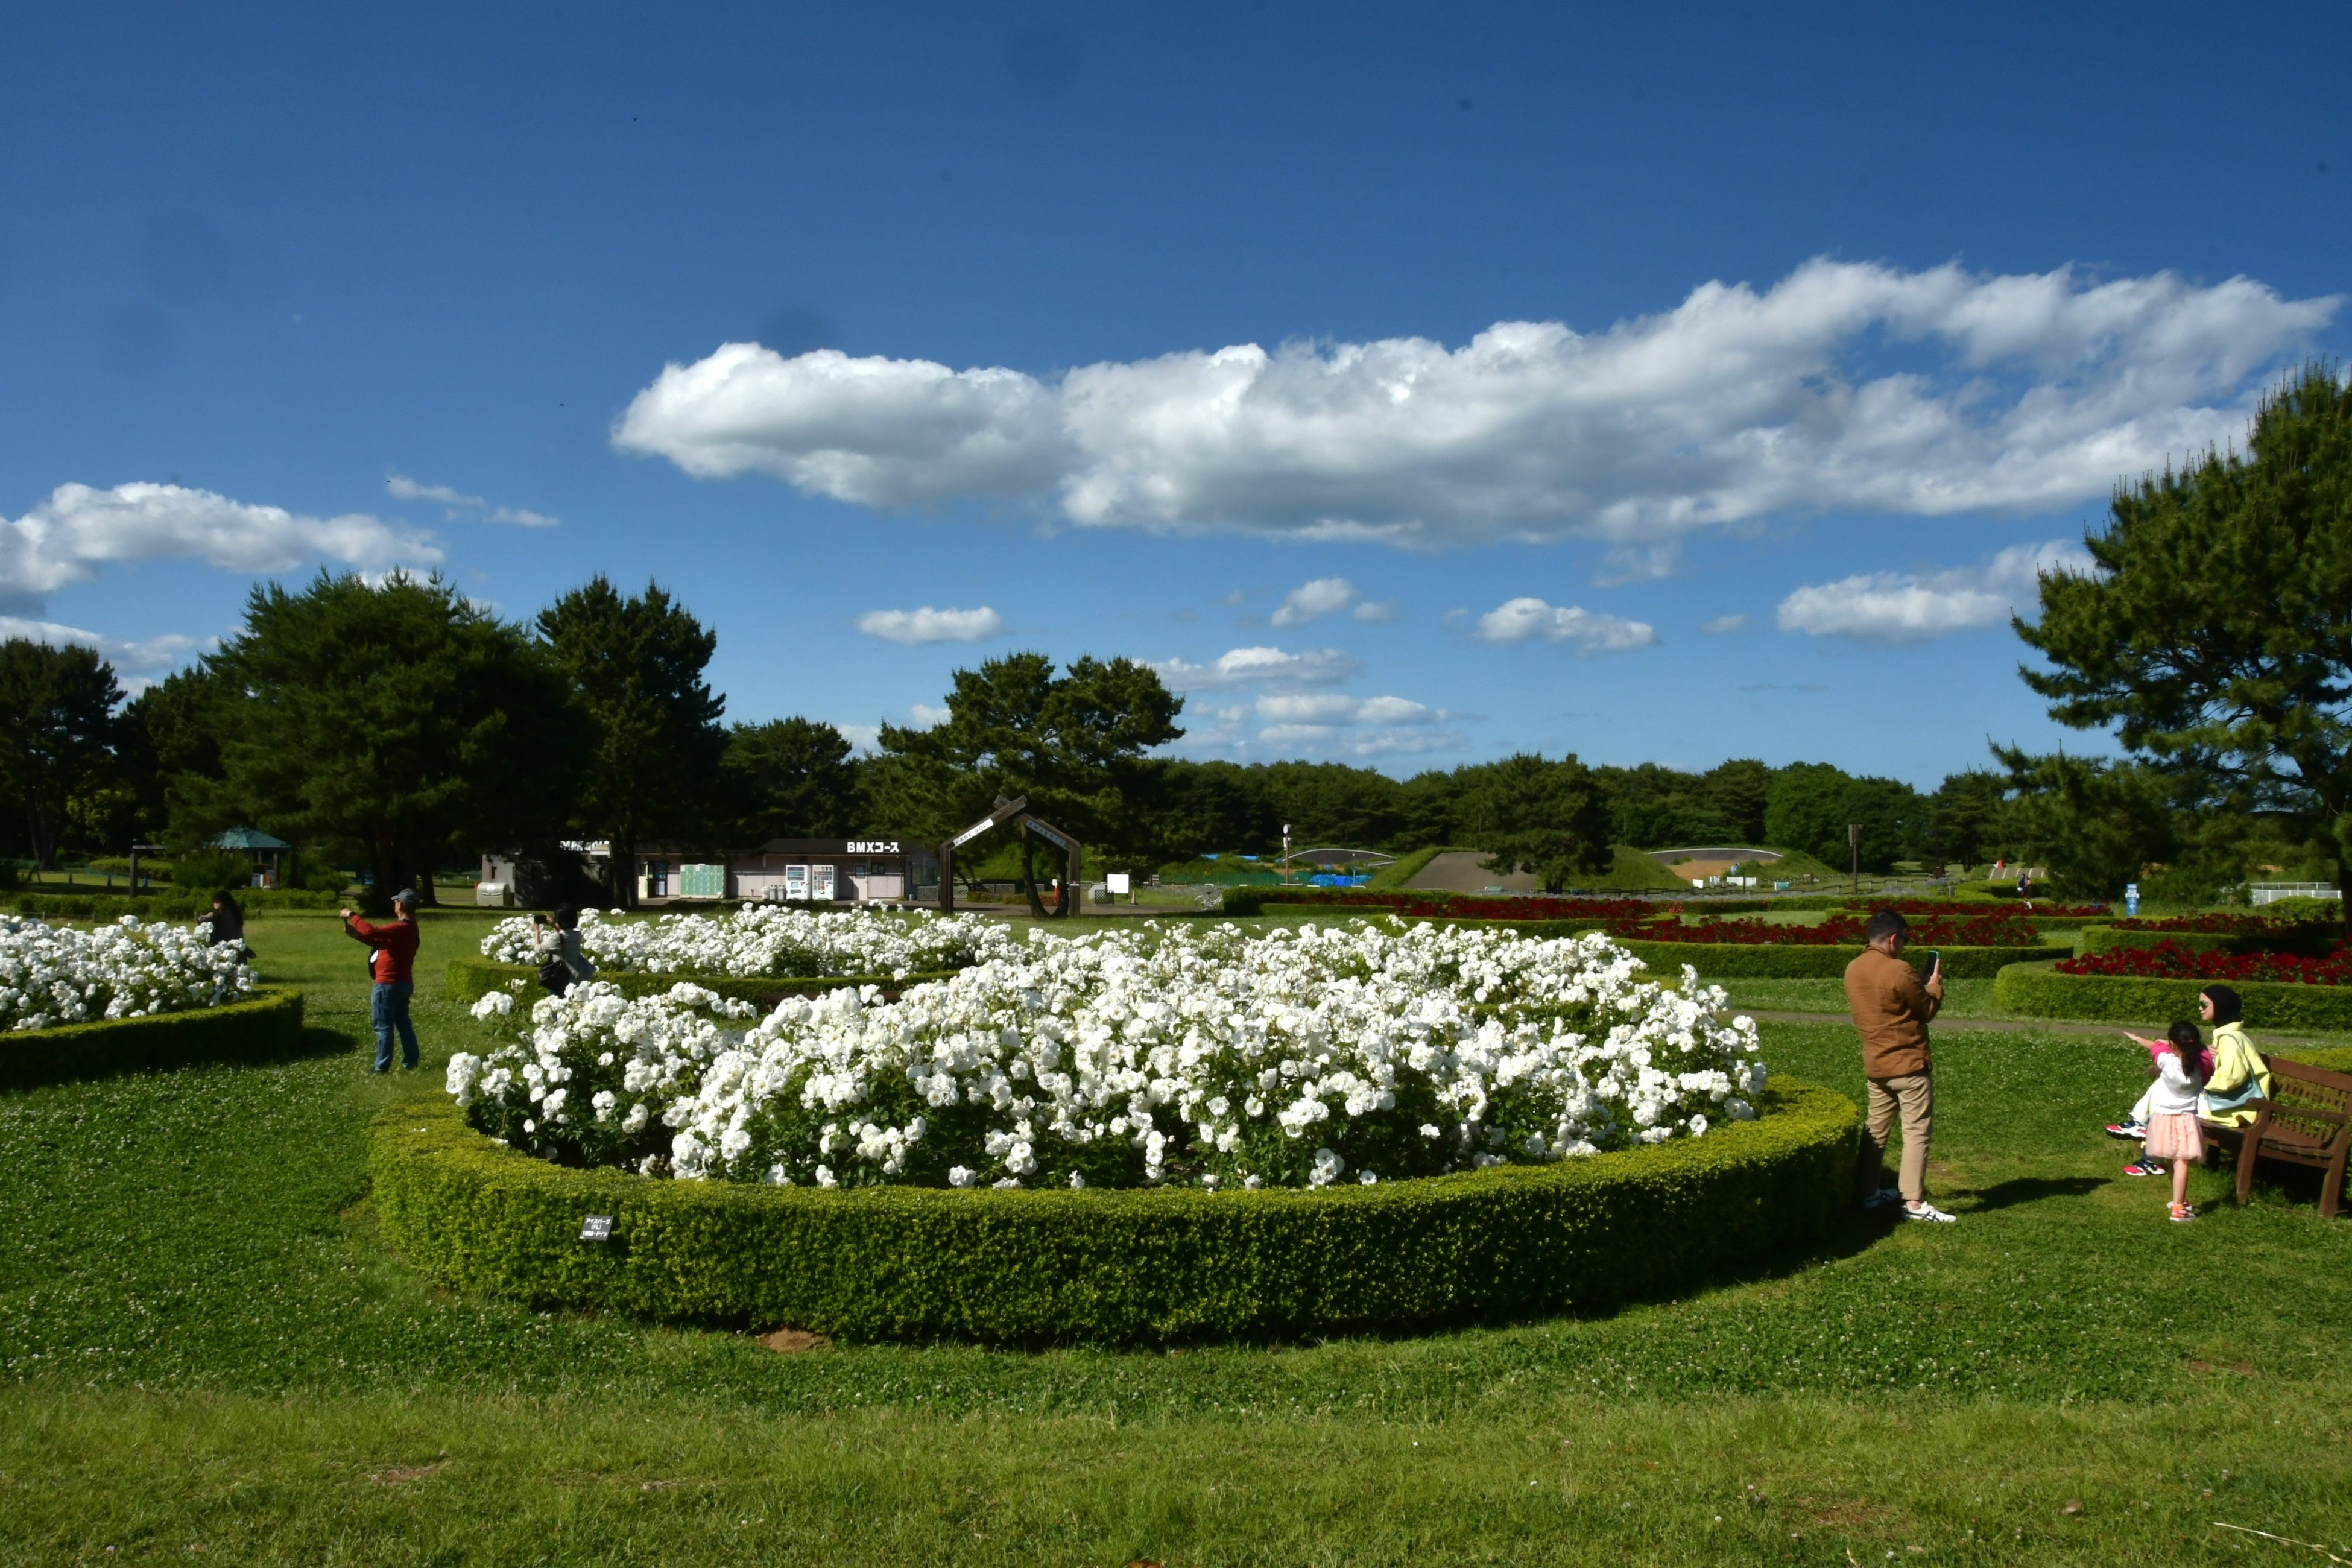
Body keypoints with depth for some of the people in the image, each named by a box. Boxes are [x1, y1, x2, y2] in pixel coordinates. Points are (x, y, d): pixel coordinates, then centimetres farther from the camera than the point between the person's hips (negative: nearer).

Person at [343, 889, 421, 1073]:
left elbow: (372, 932, -33)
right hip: (404, 983, 10)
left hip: (388, 985, -10)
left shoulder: (399, 928, -20)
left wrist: (352, 916, -21)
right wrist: (355, 933, 7)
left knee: (383, 1026, -2)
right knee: (403, 1023, 14)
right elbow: (378, 940, 16)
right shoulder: (409, 928, 12)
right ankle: (411, 1062, 16)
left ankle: (382, 1067, 3)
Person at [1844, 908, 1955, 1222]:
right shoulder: (1899, 971, -19)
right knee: (1917, 1132, -2)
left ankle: (1868, 1193, 21)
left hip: (1874, 1064, 7)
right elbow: (1928, 1010, -8)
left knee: (1876, 1129, 16)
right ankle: (1914, 1203, -4)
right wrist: (1935, 983, 10)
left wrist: (1922, 984, 17)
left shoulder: (1853, 970, 4)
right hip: (1909, 1065, -7)